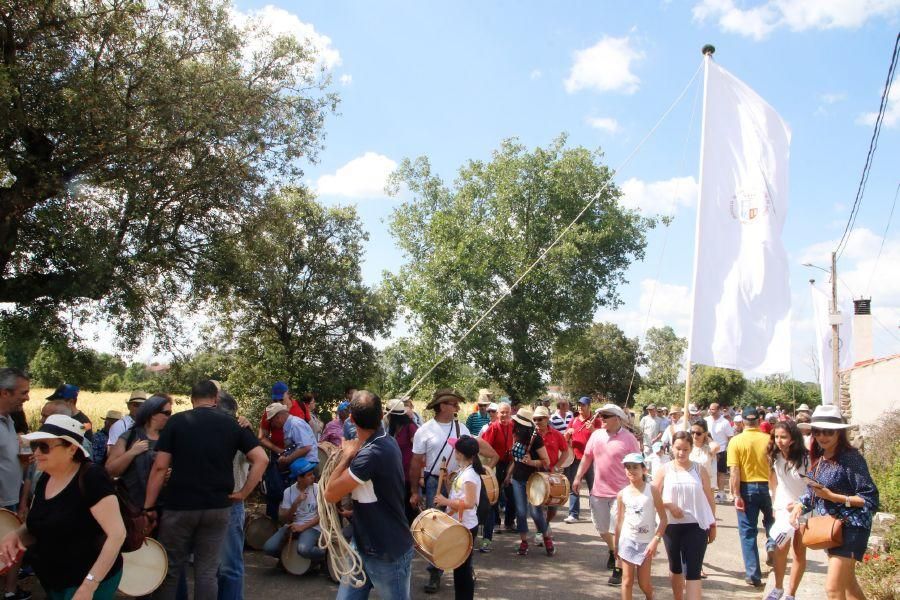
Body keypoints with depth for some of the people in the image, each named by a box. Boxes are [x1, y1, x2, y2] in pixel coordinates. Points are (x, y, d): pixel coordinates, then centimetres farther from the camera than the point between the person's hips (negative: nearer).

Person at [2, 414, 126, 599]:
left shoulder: (92, 478, -21)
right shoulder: (44, 480, 3)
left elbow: (117, 533, -25)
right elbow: (37, 526, 17)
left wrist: (89, 585, -28)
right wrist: (16, 534, -5)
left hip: (92, 581, -8)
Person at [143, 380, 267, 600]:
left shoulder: (176, 421, -1)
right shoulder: (233, 424, 3)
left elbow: (160, 467, -5)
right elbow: (261, 459, -4)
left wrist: (149, 506, 1)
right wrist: (243, 493, 1)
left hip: (179, 506, -1)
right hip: (218, 507, 1)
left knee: (170, 569, 13)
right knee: (207, 570, 10)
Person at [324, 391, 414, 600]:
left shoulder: (371, 454, -29)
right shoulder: (385, 441, 1)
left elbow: (330, 494, -21)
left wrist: (347, 455, -10)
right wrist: (352, 454, -1)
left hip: (388, 553, -9)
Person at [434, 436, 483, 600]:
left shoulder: (470, 475, -22)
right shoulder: (463, 471, 8)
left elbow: (469, 503, -27)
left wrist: (446, 501, -22)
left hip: (466, 528, -10)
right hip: (460, 526, 10)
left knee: (462, 567, 2)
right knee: (459, 565, 18)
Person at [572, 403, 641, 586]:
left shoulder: (629, 439, -10)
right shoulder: (596, 435, 4)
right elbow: (587, 457, 12)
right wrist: (578, 476, 9)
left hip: (621, 493, -5)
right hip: (599, 490, 5)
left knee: (617, 531, -2)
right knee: (602, 528, 18)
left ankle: (618, 569, 11)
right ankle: (612, 551, 46)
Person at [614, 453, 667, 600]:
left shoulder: (652, 490, -9)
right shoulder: (622, 494, -2)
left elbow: (663, 519, -8)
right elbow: (619, 521, 7)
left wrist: (655, 541, -16)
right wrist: (616, 545, 9)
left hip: (646, 542, -1)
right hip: (628, 540, 2)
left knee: (643, 583, 6)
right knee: (627, 581, 2)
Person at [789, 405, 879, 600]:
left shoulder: (851, 458, -16)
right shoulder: (818, 459, 7)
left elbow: (870, 498, -17)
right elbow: (813, 492, 16)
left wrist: (832, 496, -22)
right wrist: (800, 505, -3)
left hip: (849, 528, -8)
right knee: (848, 583, 20)